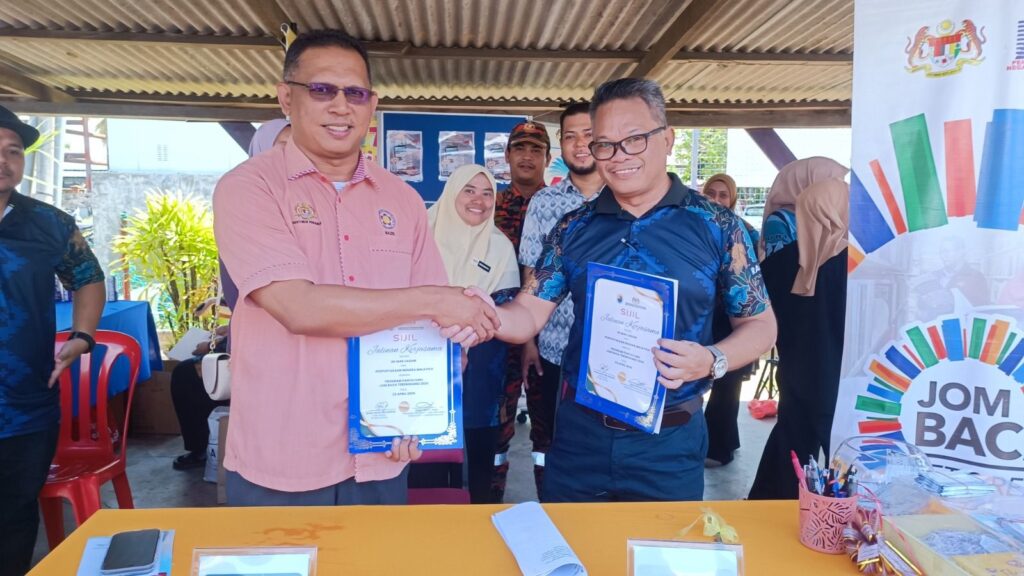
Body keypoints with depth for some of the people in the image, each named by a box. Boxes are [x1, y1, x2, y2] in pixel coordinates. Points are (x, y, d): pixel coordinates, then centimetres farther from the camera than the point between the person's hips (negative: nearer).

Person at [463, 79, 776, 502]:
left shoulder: (716, 226, -5)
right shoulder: (574, 228, 2)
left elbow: (760, 324, 0)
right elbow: (528, 315, -1)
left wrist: (712, 361, -20)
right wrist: (487, 317, -23)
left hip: (668, 442, -2)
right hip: (578, 431, 3)